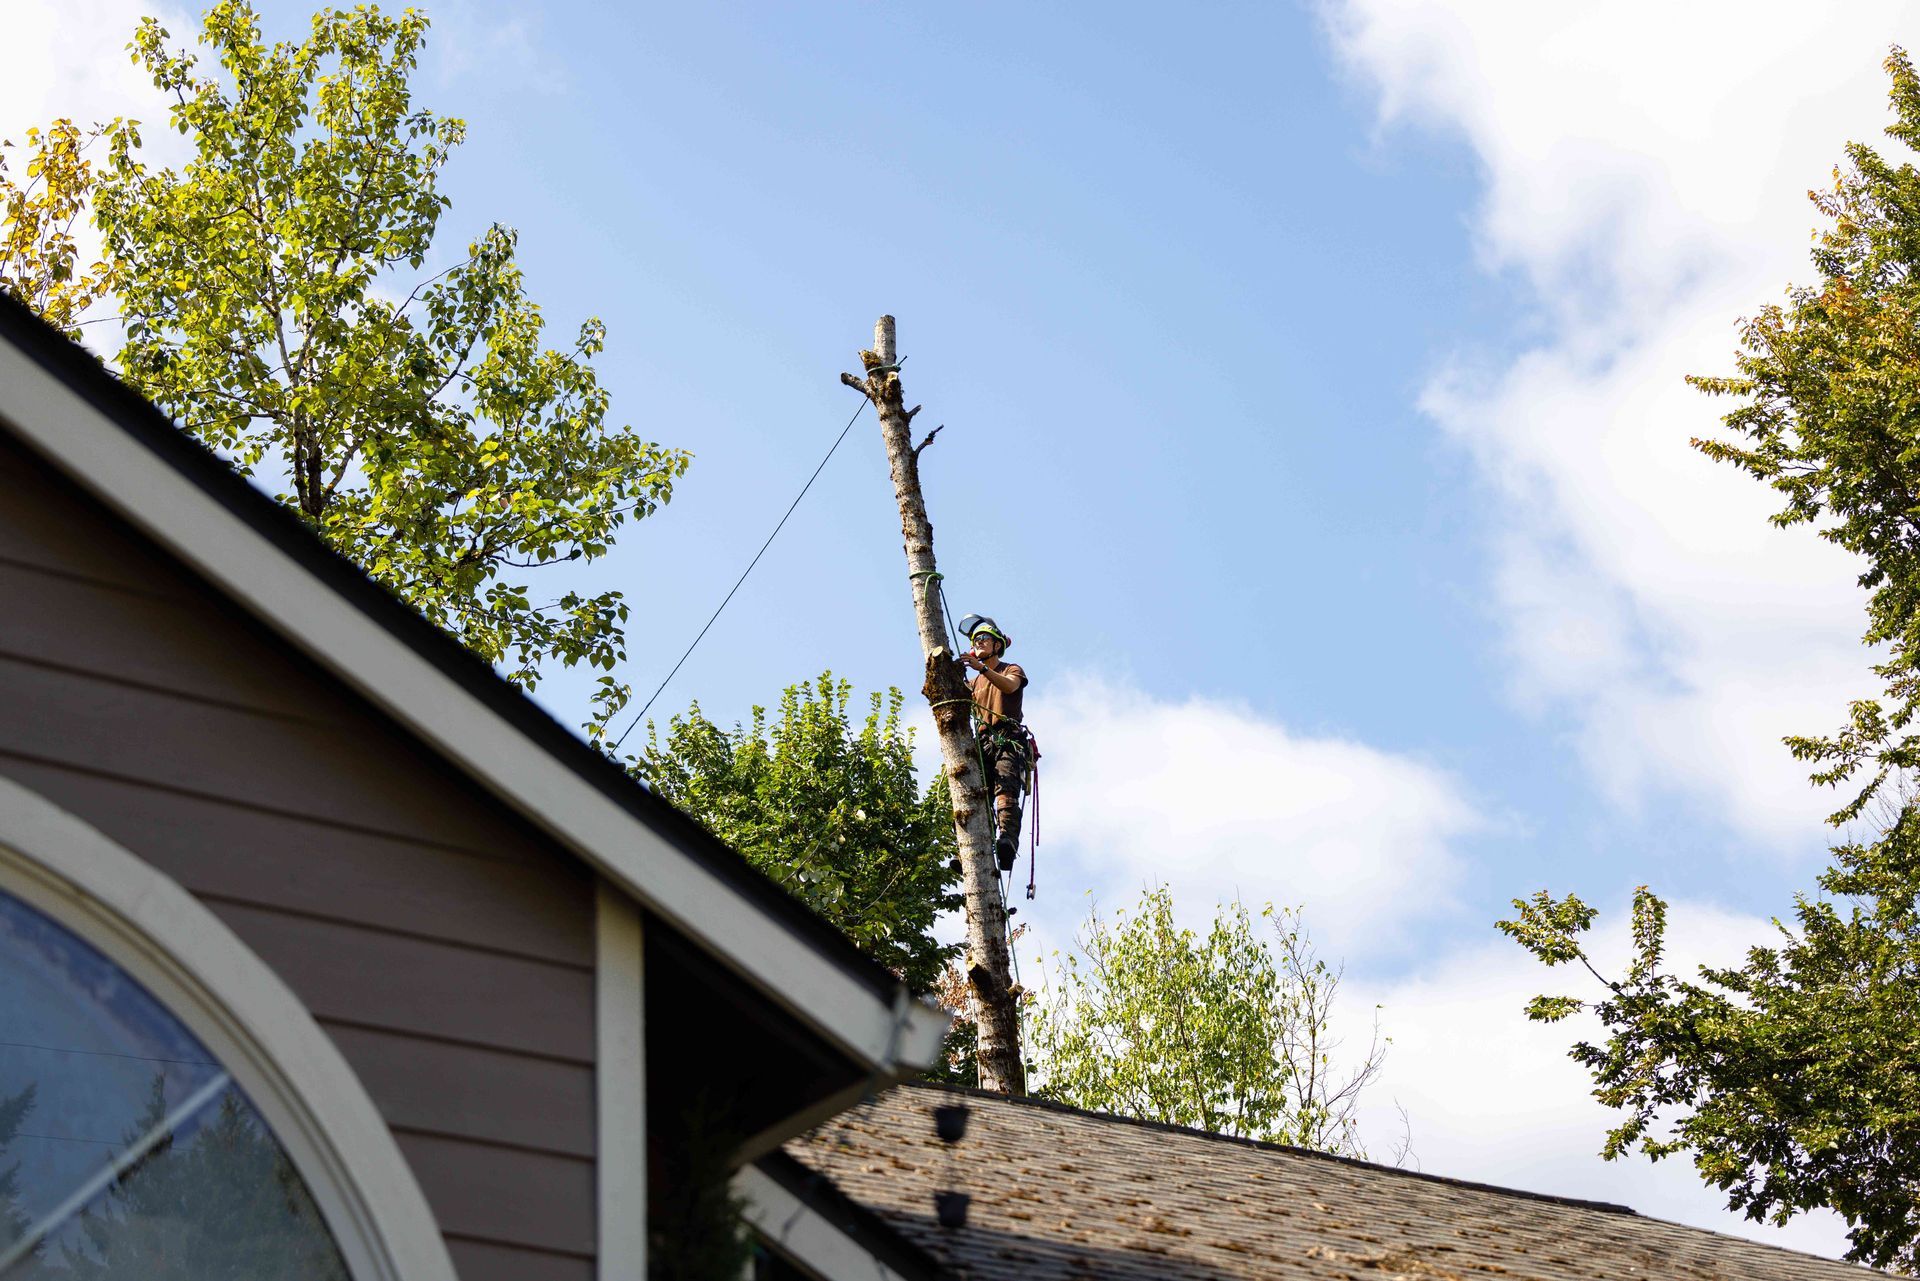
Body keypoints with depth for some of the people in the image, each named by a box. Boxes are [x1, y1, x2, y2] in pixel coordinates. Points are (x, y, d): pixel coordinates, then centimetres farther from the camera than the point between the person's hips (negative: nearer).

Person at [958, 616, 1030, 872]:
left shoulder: (1012, 669, 14)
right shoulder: (976, 681, 32)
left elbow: (1010, 686, -12)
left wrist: (981, 668, -27)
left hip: (1008, 742, -6)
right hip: (984, 743, 6)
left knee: (1006, 792, -27)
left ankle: (1008, 842, -46)